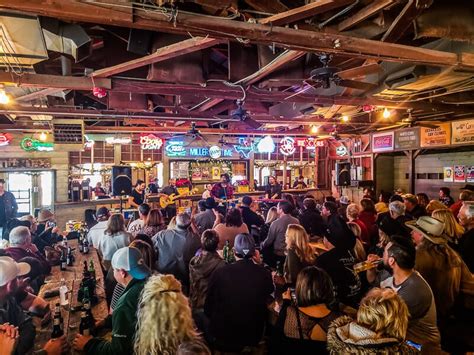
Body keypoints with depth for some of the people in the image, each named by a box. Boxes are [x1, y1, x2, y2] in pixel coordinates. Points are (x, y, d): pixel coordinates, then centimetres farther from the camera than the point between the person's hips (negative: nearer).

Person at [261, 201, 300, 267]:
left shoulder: (276, 223, -20)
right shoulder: (296, 221, -5)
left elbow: (269, 240, -9)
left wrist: (262, 244, 11)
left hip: (279, 254, -5)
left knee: (264, 248, 15)